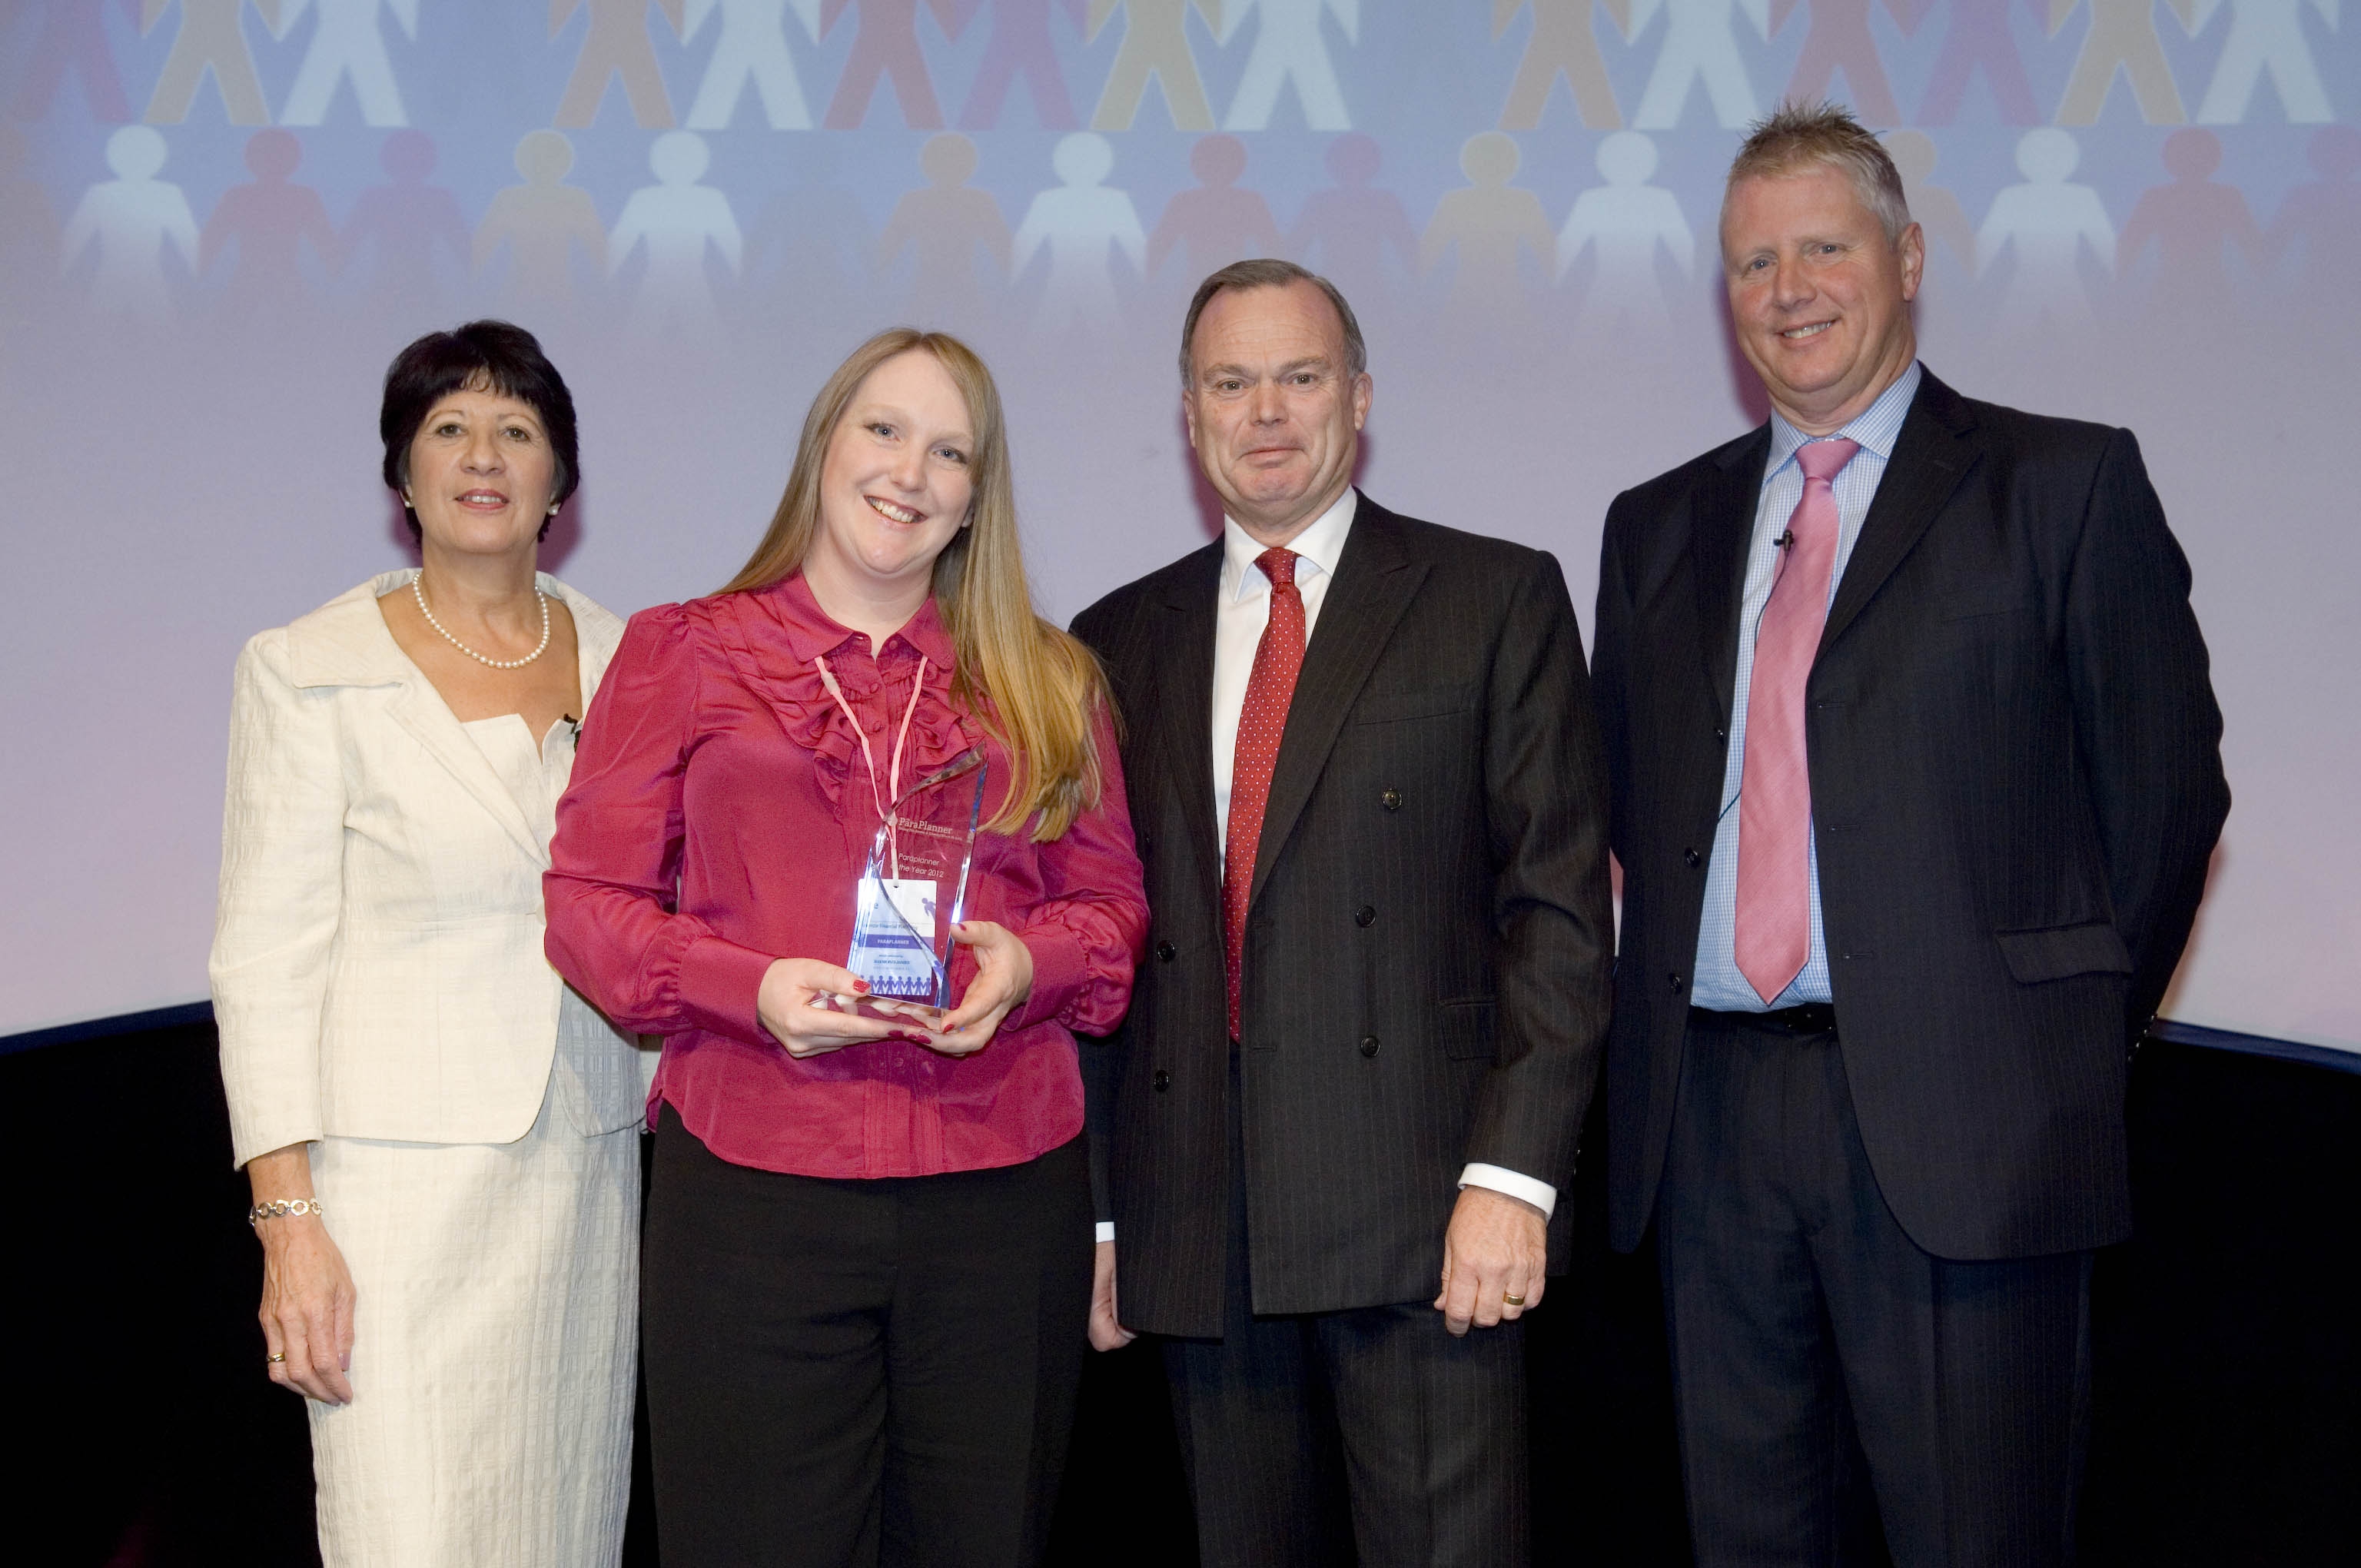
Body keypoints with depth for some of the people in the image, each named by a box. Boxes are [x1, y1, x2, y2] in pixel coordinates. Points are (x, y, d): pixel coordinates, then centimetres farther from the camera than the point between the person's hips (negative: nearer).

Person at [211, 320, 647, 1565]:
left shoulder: (622, 659, 9)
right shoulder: (308, 669, -2)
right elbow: (265, 958, -4)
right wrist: (289, 1219, -11)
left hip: (587, 1171, 4)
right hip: (400, 1179, -4)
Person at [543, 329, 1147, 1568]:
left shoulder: (1047, 680, 15)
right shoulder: (680, 653, 9)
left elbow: (1110, 898, 15)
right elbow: (587, 900, 5)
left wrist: (1027, 962, -7)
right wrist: (751, 988, -12)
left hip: (1003, 1187, 2)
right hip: (756, 1186, -2)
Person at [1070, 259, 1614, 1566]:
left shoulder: (1494, 600, 5)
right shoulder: (1121, 644, 15)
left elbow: (1560, 904, -2)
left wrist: (1511, 1175, -11)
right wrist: (1094, 1209, 8)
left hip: (1421, 1213, -3)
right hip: (1197, 1232, 3)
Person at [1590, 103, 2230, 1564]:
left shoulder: (2063, 484, 3)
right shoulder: (1658, 526, 16)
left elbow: (2168, 784, 2)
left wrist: (2069, 1043, 2)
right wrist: (1675, 1017, 7)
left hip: (1958, 1116, -4)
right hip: (1711, 1117, 4)